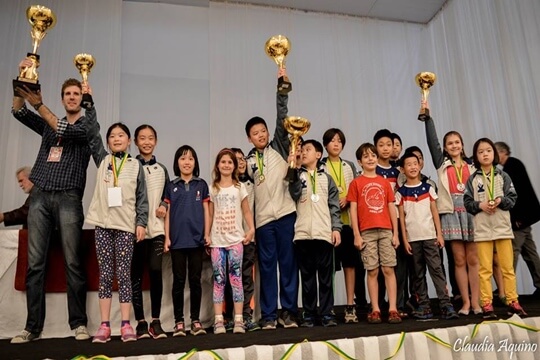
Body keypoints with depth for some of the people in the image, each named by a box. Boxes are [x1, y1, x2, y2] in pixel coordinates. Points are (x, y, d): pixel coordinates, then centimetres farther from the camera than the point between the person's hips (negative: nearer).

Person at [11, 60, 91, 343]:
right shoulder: (47, 125, 22)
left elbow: (67, 131, -10)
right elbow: (19, 112, 10)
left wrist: (39, 104, -14)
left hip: (68, 197, -4)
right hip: (40, 195, 4)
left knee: (73, 263, -5)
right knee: (35, 263, 1)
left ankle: (78, 323, 2)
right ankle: (33, 327, 6)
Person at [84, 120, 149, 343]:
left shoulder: (135, 166, 8)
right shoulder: (102, 160, 12)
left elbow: (142, 197, 4)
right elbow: (92, 134, 6)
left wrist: (141, 222, -3)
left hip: (126, 226, -2)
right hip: (103, 224, 2)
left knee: (123, 275, -1)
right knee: (105, 275, 3)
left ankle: (126, 325, 2)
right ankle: (104, 326, 6)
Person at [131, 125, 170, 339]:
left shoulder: (161, 169, 16)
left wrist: (164, 206, 2)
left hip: (156, 228, 2)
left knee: (155, 271, -8)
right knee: (136, 274, 2)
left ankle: (156, 321, 2)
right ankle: (140, 322, 10)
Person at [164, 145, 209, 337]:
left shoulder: (201, 184, 8)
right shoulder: (171, 186, 9)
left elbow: (206, 211, 7)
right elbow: (168, 213, 7)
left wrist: (207, 234, -1)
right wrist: (167, 237, 0)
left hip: (197, 238, 0)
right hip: (177, 239, 0)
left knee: (195, 280, 5)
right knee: (179, 280, 4)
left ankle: (195, 320, 13)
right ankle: (179, 321, 12)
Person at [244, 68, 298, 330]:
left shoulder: (279, 146, 8)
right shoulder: (248, 161, 12)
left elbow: (282, 117, -2)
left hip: (286, 213, -1)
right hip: (263, 218, 2)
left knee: (288, 263, 3)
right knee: (267, 266, 6)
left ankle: (289, 311, 13)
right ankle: (269, 315, 13)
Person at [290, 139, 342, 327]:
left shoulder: (326, 178, 15)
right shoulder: (297, 176, 14)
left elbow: (334, 206, 9)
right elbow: (294, 194, -7)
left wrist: (336, 228, -1)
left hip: (324, 233, 0)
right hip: (303, 233, 0)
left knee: (326, 276, 3)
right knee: (307, 276, 4)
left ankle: (327, 314, 9)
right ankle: (308, 315, 10)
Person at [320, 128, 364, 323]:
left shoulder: (349, 166, 16)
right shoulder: (320, 167, 6)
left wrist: (346, 199, -6)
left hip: (348, 218, 3)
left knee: (351, 262, 2)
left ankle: (350, 306, 9)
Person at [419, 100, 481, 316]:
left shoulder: (471, 166, 14)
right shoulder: (442, 164, 9)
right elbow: (432, 141, -1)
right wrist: (427, 117, -6)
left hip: (471, 212, 1)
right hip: (451, 213, -1)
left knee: (473, 259, 0)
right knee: (459, 260, 0)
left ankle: (475, 302, 6)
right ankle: (465, 303, 6)